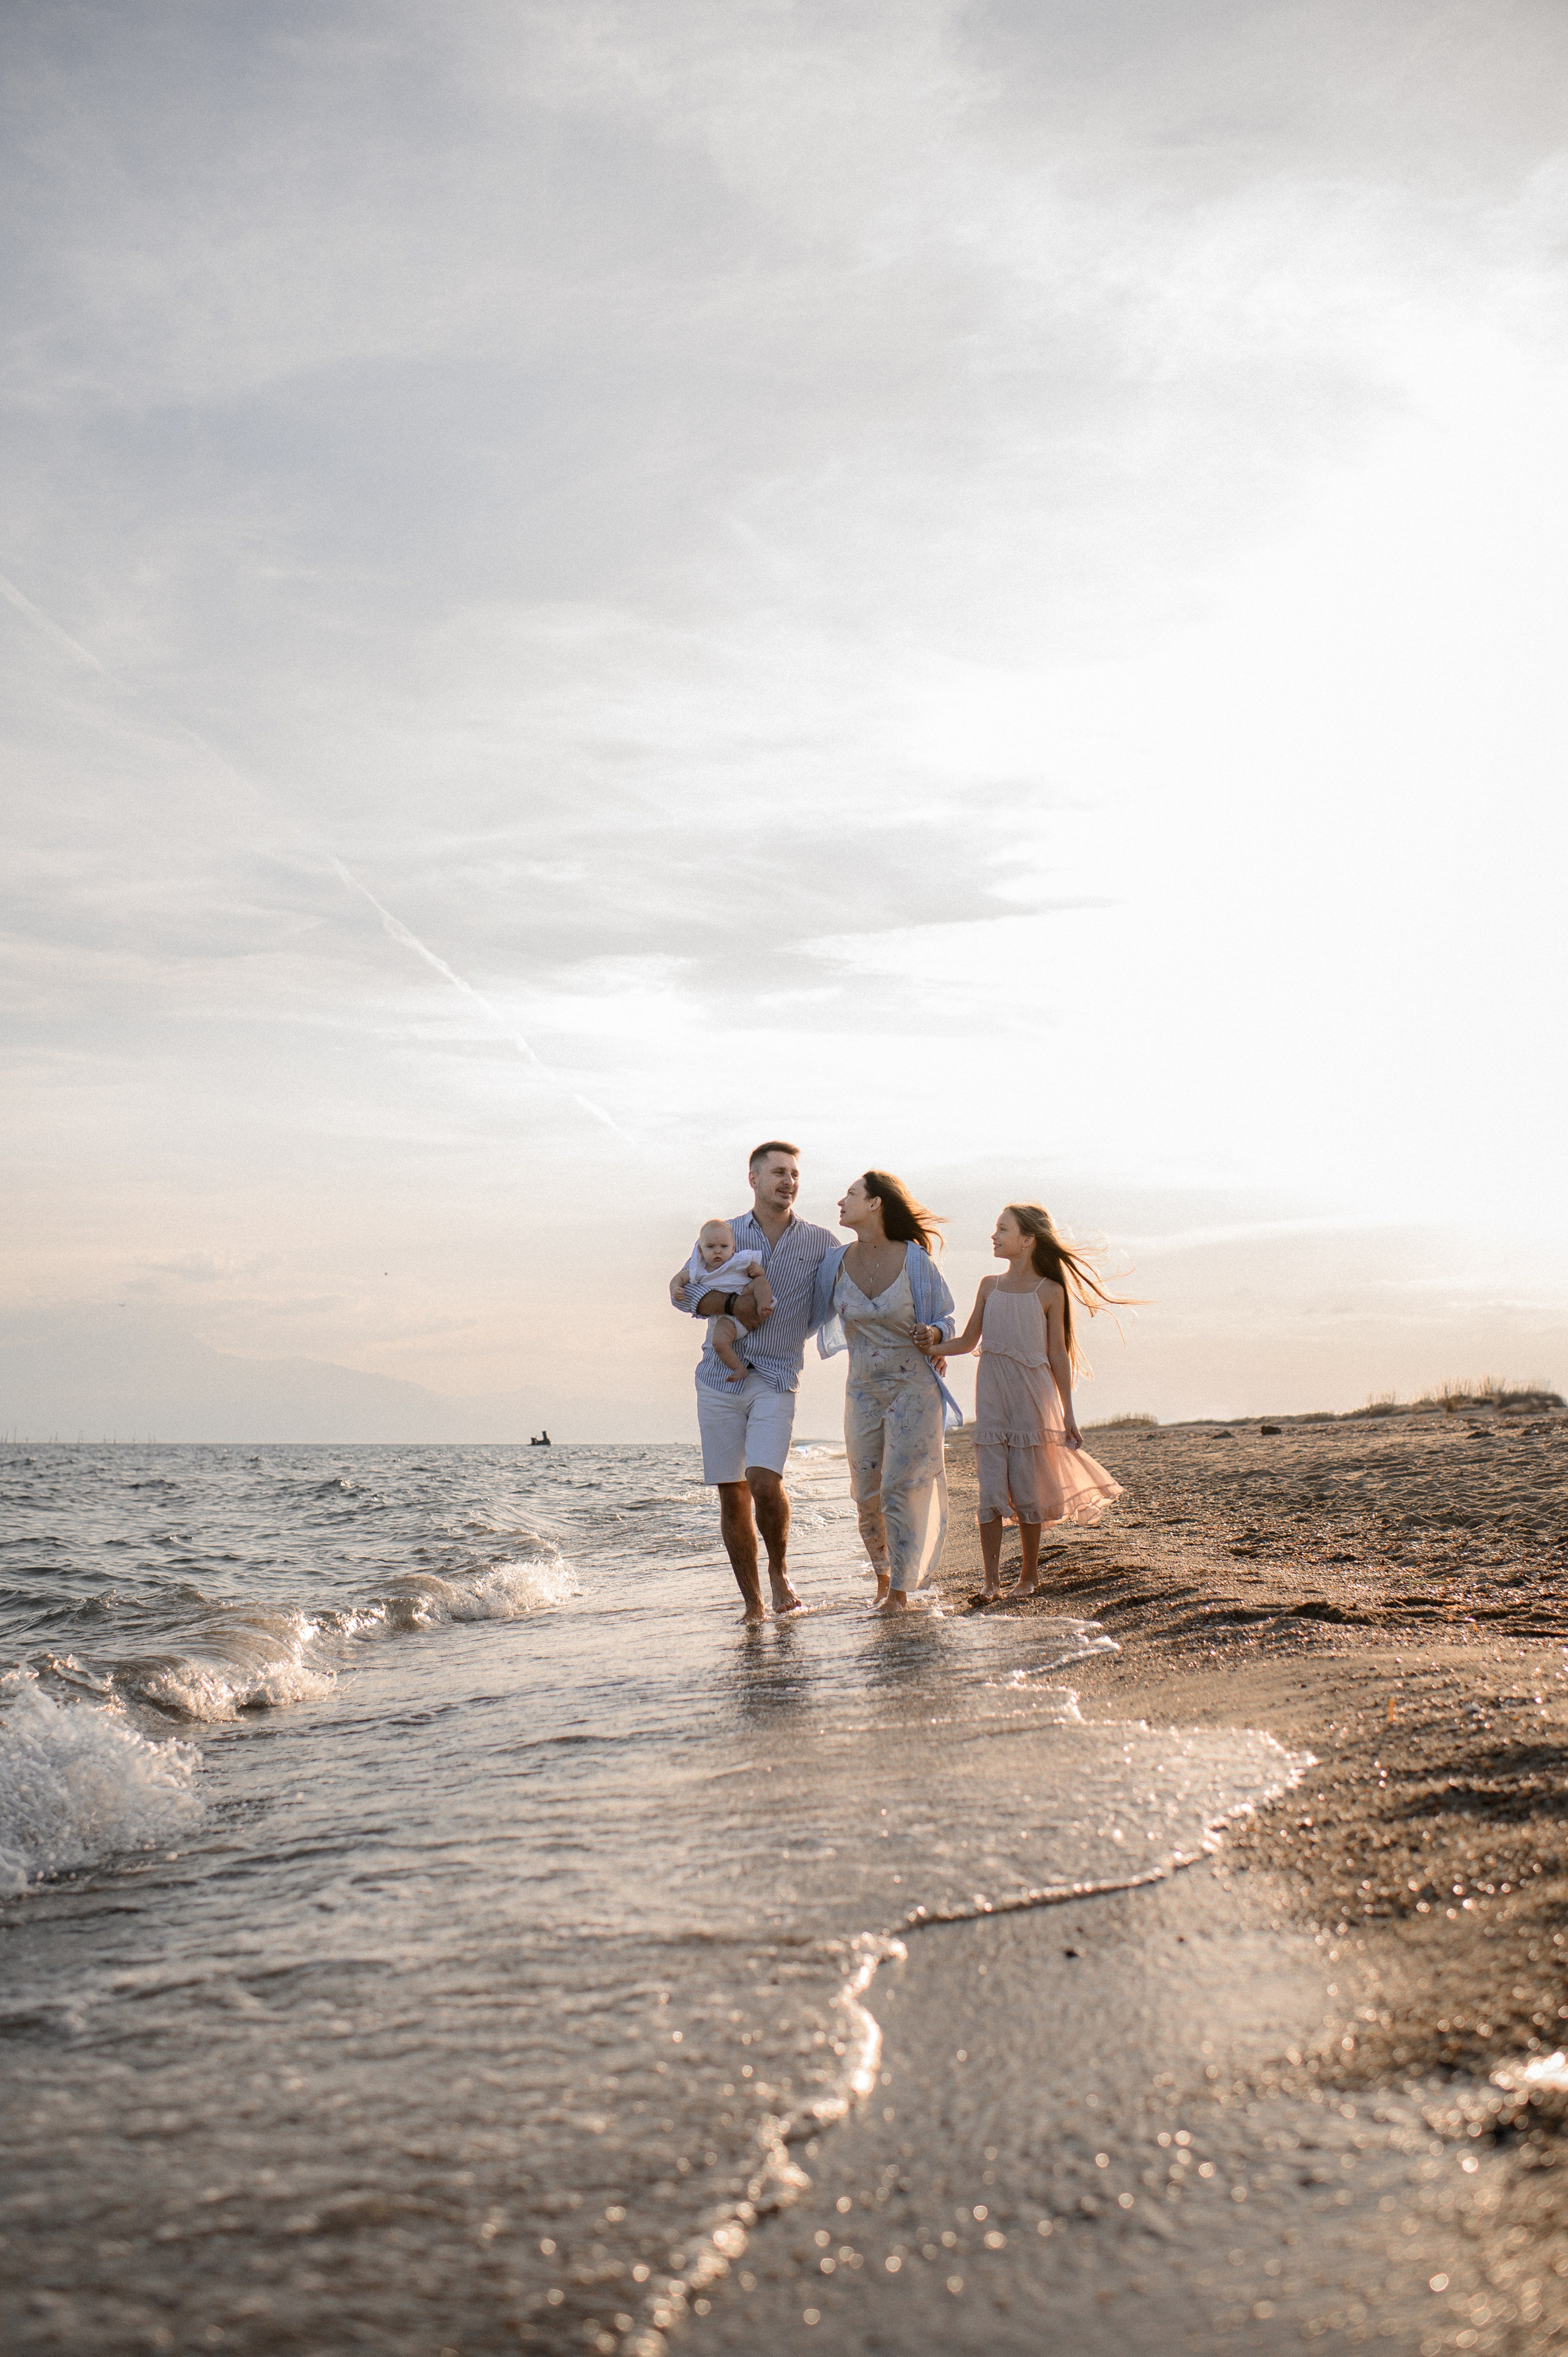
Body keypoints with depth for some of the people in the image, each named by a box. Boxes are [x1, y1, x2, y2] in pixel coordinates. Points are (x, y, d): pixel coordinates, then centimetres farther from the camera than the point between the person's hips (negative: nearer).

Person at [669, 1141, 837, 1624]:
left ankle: (779, 1571, 9)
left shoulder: (820, 1243, 10)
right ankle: (752, 1603, 13)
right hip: (720, 1378, 1)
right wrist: (731, 1303, -15)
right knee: (732, 1495, 2)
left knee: (765, 1483, -19)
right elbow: (684, 1293, 1)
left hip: (776, 1380, -1)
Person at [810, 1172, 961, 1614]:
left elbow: (945, 1318, -1)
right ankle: (883, 1575, 31)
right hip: (862, 1390, 4)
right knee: (867, 1494, 7)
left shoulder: (914, 1259, -12)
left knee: (899, 1490, -5)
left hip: (913, 1387, -4)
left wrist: (934, 1333, -23)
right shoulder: (837, 1261, -2)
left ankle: (901, 1590, 9)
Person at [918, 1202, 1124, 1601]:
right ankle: (991, 1580, 4)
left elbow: (1058, 1354, 2)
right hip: (991, 1399, 3)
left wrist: (1068, 1414, 4)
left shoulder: (1050, 1292, -2)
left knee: (1025, 1491, 2)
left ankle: (1030, 1575, 17)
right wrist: (933, 1345, -11)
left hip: (1032, 1399, -3)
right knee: (991, 1490, -1)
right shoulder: (989, 1286, 9)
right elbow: (968, 1341, 10)